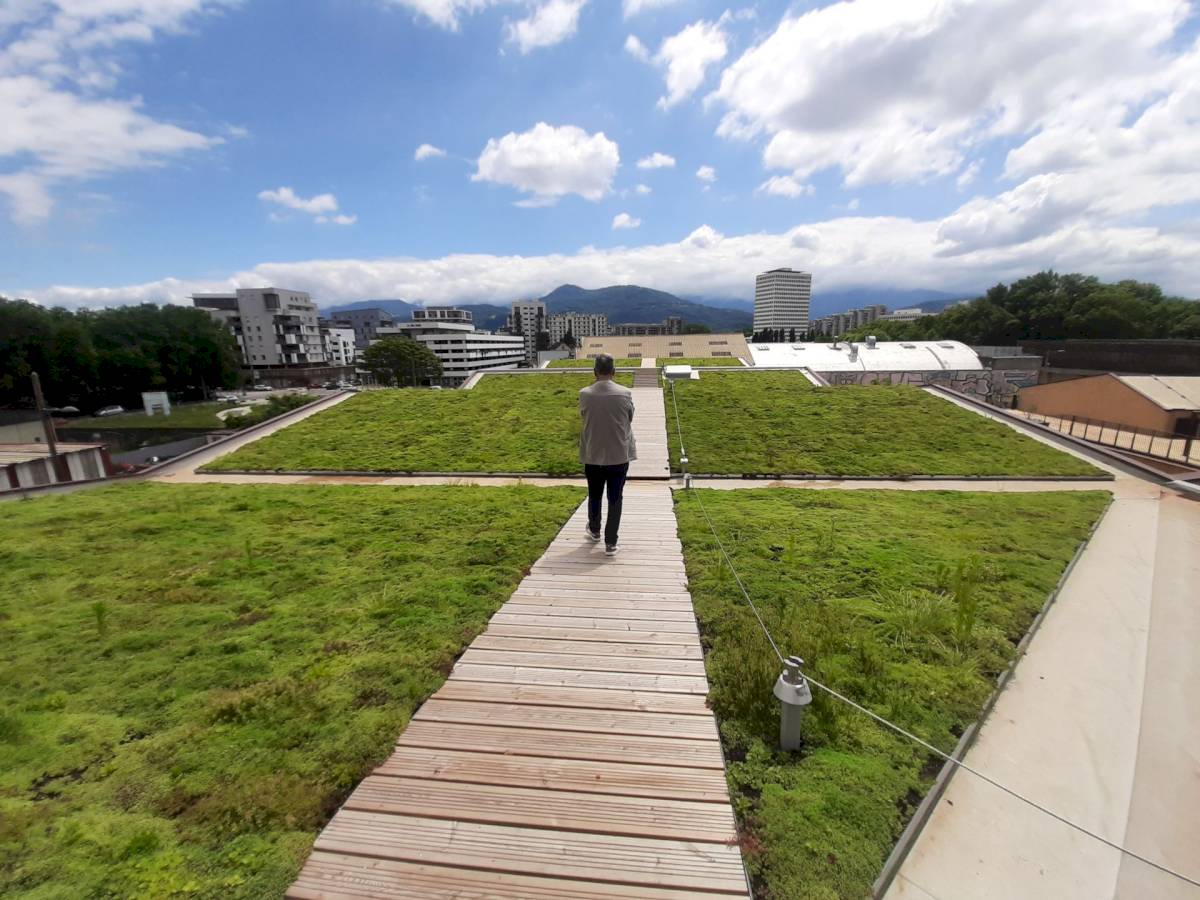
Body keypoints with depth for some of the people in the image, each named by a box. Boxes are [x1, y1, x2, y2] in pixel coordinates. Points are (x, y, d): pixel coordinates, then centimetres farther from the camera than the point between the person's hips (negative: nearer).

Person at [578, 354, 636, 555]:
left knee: (594, 496, 20)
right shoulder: (625, 393, -11)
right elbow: (630, 418, 3)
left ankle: (594, 531, 40)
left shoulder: (585, 394, -10)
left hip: (592, 454, 1)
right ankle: (611, 543, 10)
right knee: (615, 499, 7)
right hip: (619, 454, -1)